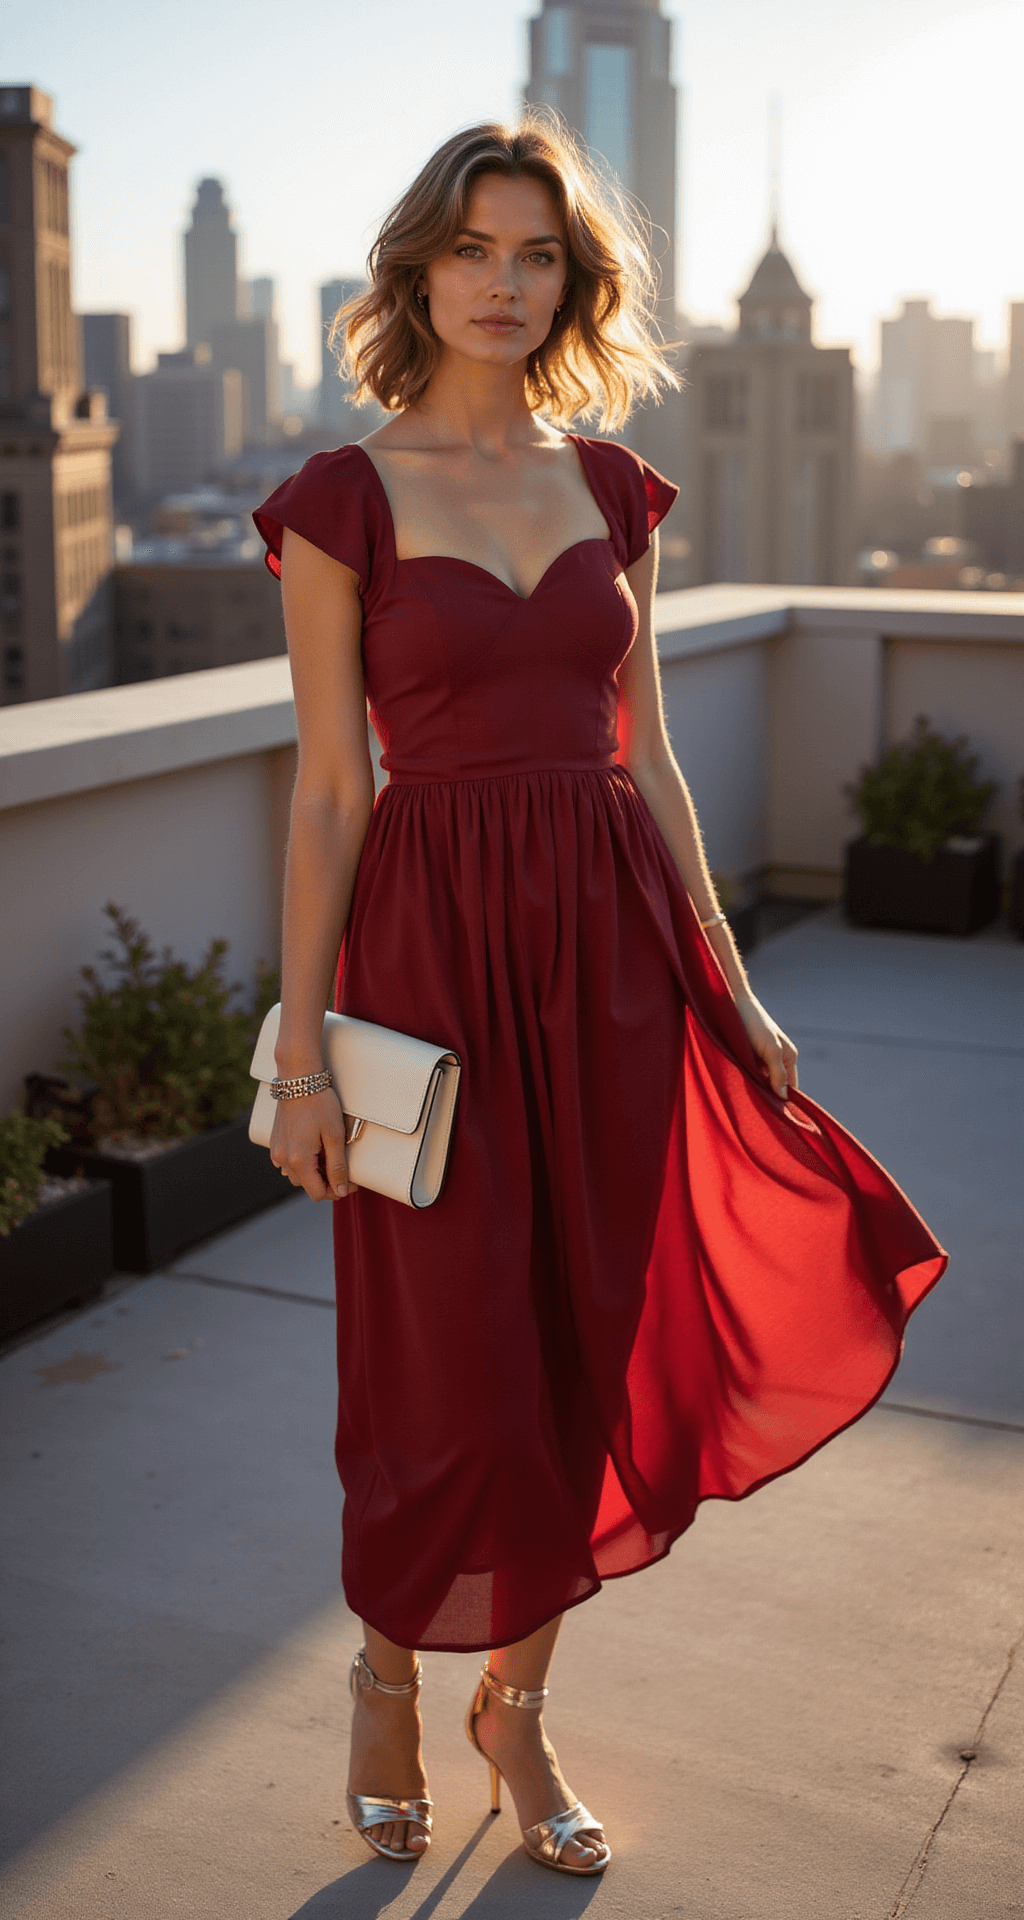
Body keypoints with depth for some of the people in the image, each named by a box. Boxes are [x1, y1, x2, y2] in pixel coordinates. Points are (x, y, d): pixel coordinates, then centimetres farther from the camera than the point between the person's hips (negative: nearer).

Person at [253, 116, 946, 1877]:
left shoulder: (610, 488, 9)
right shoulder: (345, 500, -3)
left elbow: (643, 755, 11)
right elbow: (329, 788, -4)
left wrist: (729, 990, 10)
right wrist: (301, 1049, -7)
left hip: (612, 946, 4)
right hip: (438, 947, -4)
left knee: (592, 1354, 10)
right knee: (455, 1369, 3)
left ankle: (517, 1705, 31)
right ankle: (388, 1669, 33)